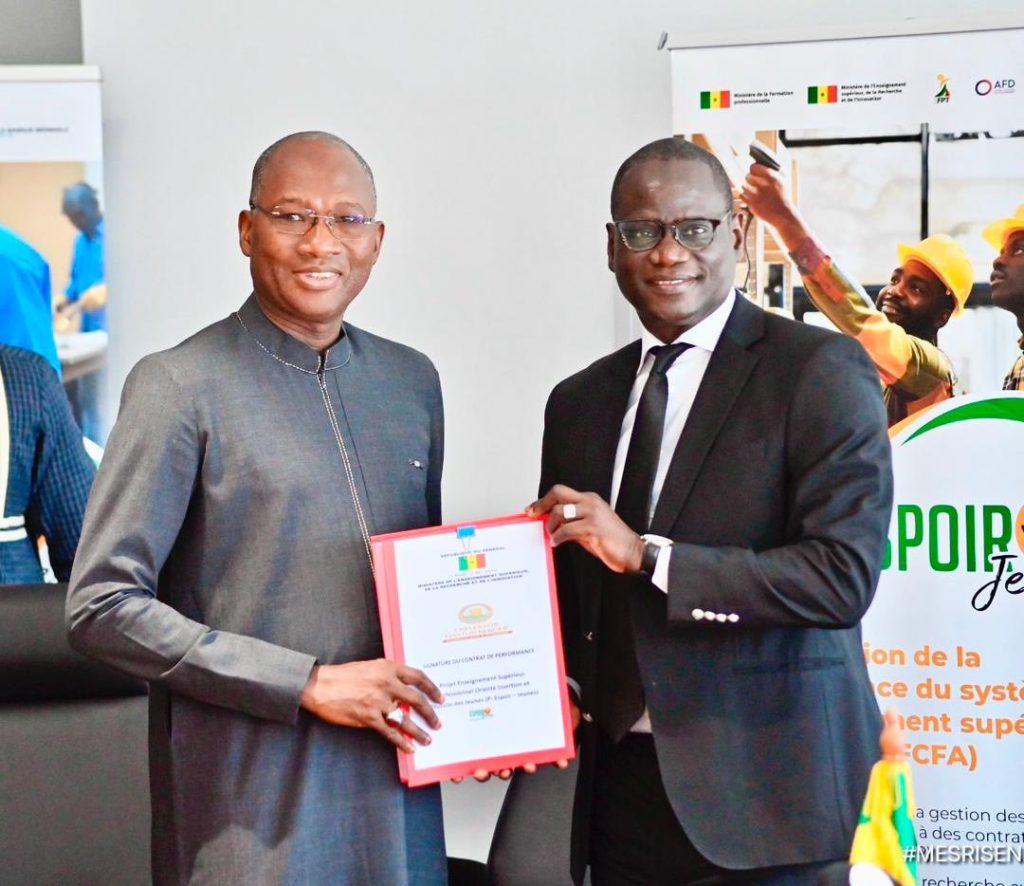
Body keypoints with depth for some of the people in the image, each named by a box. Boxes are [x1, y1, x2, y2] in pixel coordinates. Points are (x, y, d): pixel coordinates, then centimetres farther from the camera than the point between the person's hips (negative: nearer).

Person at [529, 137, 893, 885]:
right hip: (619, 781, 5)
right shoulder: (579, 402, 9)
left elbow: (844, 576, -17)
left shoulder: (821, 371, -7)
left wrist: (645, 555, -20)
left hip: (762, 787, -5)